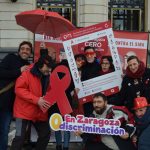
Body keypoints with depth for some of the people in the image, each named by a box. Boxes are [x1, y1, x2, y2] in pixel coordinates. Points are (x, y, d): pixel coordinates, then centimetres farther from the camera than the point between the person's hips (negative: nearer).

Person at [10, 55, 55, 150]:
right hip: (24, 111, -7)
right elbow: (19, 89, -20)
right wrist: (37, 100, -25)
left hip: (40, 112, 7)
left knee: (46, 133, 9)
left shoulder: (47, 77, 8)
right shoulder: (27, 74, -12)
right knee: (20, 136, -10)